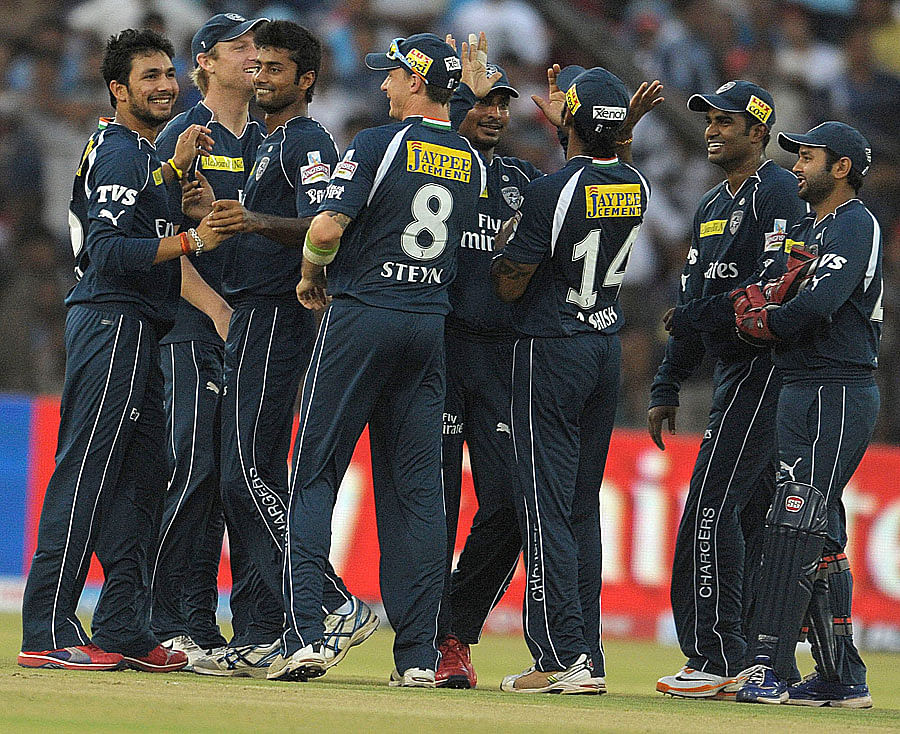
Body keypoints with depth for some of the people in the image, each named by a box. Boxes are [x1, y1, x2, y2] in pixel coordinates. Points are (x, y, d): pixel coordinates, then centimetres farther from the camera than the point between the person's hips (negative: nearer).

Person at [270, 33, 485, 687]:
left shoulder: (380, 144, -10)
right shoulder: (473, 162, 10)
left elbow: (327, 227, -17)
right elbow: (467, 244, 14)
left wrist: (313, 276, 3)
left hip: (362, 315, -5)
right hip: (431, 326, 5)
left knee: (317, 474, 0)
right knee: (416, 486, 6)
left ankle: (306, 633, -11)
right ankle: (419, 654, 3)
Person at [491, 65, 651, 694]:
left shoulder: (551, 192, -18)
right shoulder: (637, 188, 3)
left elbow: (509, 285, -12)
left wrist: (504, 241, 8)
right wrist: (561, 104, 33)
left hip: (552, 351, -7)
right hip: (609, 347, 7)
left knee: (547, 503, -5)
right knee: (584, 505, 12)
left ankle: (563, 654, -11)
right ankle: (589, 656, 11)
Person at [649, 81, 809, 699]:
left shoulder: (777, 192, -9)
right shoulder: (712, 207, 21)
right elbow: (695, 301, 23)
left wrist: (695, 318, -15)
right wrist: (667, 388, 19)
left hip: (765, 365, -10)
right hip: (736, 370, 10)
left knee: (710, 508, -15)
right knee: (747, 516, 9)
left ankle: (716, 659, -16)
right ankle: (755, 658, 12)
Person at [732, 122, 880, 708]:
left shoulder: (856, 225, -8)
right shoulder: (806, 230, 23)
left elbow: (816, 308, -23)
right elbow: (751, 305, 15)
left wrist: (763, 321, -6)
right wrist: (765, 297, -8)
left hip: (837, 394, -10)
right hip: (802, 392, 10)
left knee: (793, 527, -16)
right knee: (822, 539, 10)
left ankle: (770, 669, -21)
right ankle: (842, 678, 13)